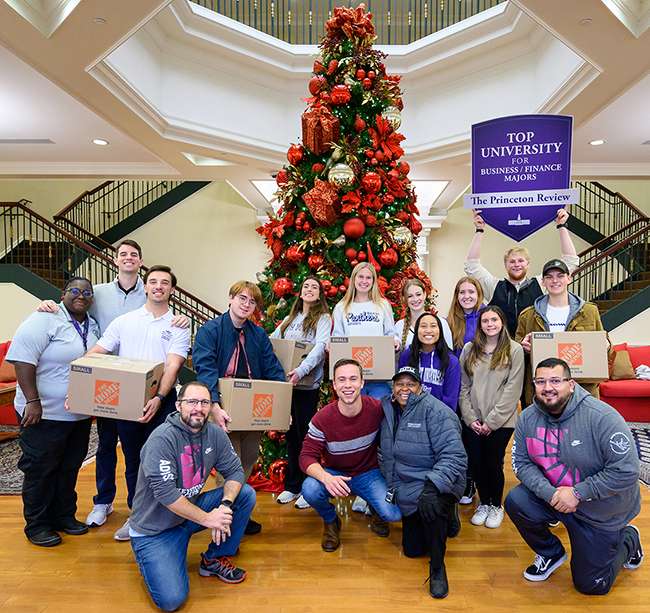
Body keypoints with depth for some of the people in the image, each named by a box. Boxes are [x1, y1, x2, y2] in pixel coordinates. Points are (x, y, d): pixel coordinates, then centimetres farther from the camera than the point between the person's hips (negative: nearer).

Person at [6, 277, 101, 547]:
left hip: (80, 414, 7)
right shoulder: (46, 319, -13)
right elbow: (23, 360, -19)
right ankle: (37, 525, 22)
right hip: (44, 413, -7)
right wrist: (32, 401, -23)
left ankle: (64, 516, 31)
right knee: (40, 468, 6)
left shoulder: (93, 326, 9)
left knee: (70, 467, 16)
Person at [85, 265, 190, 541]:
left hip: (162, 401, -2)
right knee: (133, 461, 13)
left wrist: (158, 398, -25)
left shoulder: (178, 326, 2)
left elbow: (172, 366, -10)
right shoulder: (124, 321, 10)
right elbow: (94, 354, 8)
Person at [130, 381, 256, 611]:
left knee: (246, 494, -9)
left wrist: (225, 505, -22)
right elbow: (165, 493, -28)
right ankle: (150, 560, 13)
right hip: (156, 530, -6)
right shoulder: (163, 438, -24)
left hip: (191, 510, 6)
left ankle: (215, 559, 8)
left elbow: (234, 471, -3)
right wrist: (207, 518, -26)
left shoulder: (215, 433, -5)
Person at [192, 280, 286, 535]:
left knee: (249, 459, 15)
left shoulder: (259, 334, 9)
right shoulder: (209, 330, -6)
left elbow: (273, 370, 3)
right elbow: (205, 370, -18)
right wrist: (215, 406, -31)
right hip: (225, 412, -5)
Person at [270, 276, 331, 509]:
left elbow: (320, 347, -14)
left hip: (307, 385, -5)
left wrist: (301, 370, -28)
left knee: (306, 437, -1)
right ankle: (291, 486, 24)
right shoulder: (289, 319, 18)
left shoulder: (323, 319, 1)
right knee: (291, 436, 13)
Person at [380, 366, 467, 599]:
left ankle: (437, 567, -16)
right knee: (412, 549, 9)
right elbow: (387, 455, 17)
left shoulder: (434, 410, -18)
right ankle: (446, 518, 35)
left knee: (429, 503, -40)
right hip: (409, 489, 7)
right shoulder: (389, 411, 3)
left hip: (438, 482, -6)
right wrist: (392, 486, 12)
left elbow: (454, 456, -25)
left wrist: (433, 485, -35)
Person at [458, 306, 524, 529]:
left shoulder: (514, 350, -3)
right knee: (476, 463, 6)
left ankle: (496, 505, 27)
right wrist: (470, 417, -3)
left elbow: (513, 389, -8)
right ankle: (484, 504, 30)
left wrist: (492, 420, -11)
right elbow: (463, 387, 6)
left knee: (493, 463, 2)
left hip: (501, 421, -3)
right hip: (472, 420, 3)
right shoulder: (469, 349, 6)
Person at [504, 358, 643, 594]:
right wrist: (550, 493, -24)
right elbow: (521, 462, -8)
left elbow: (626, 471, -28)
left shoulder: (602, 417, -28)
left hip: (602, 511, -4)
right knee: (515, 501, -22)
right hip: (553, 496, 4)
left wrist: (578, 493, -27)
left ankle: (629, 540, 37)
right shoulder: (528, 418, -12)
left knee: (590, 584, 8)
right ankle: (552, 554, 9)